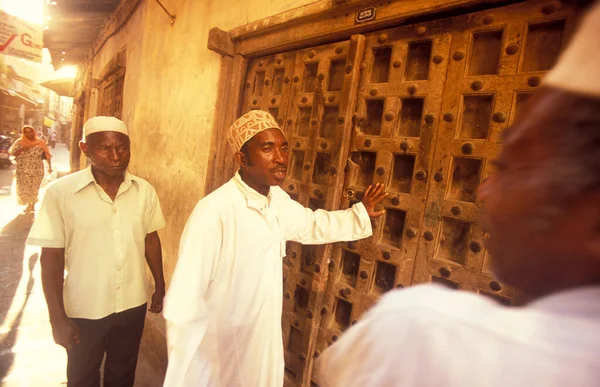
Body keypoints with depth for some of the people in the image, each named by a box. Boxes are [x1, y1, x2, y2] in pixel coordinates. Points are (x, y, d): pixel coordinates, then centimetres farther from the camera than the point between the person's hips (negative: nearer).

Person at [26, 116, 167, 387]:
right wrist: (57, 318, -9)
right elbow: (52, 258, -11)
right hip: (84, 309, -1)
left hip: (133, 304, 2)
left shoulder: (145, 191, -8)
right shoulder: (60, 192, -16)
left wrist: (160, 287, 8)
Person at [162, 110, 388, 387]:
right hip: (220, 352, -6)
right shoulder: (214, 212, -30)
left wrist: (360, 214, 18)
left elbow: (312, 224, 15)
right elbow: (184, 303, -27)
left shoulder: (279, 200, -4)